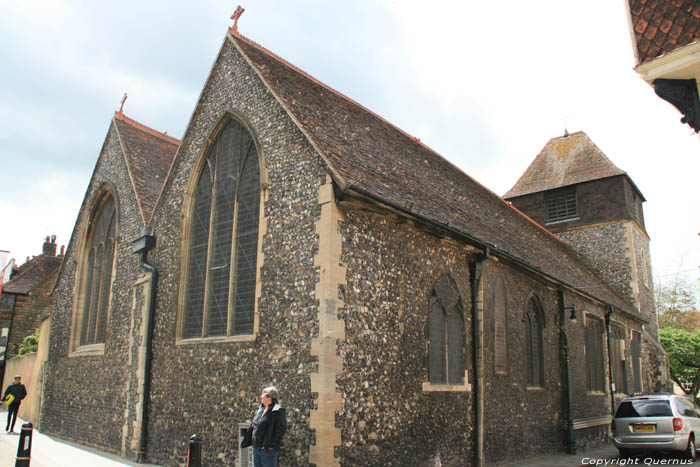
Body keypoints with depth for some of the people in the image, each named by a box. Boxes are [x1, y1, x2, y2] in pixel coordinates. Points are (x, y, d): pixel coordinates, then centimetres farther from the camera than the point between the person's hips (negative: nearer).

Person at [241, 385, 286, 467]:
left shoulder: (277, 411, -14)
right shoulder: (261, 409, 12)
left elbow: (281, 428, -19)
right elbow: (253, 425, 19)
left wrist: (272, 444, -20)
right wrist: (246, 440, 16)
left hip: (268, 449, -8)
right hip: (256, 447, 8)